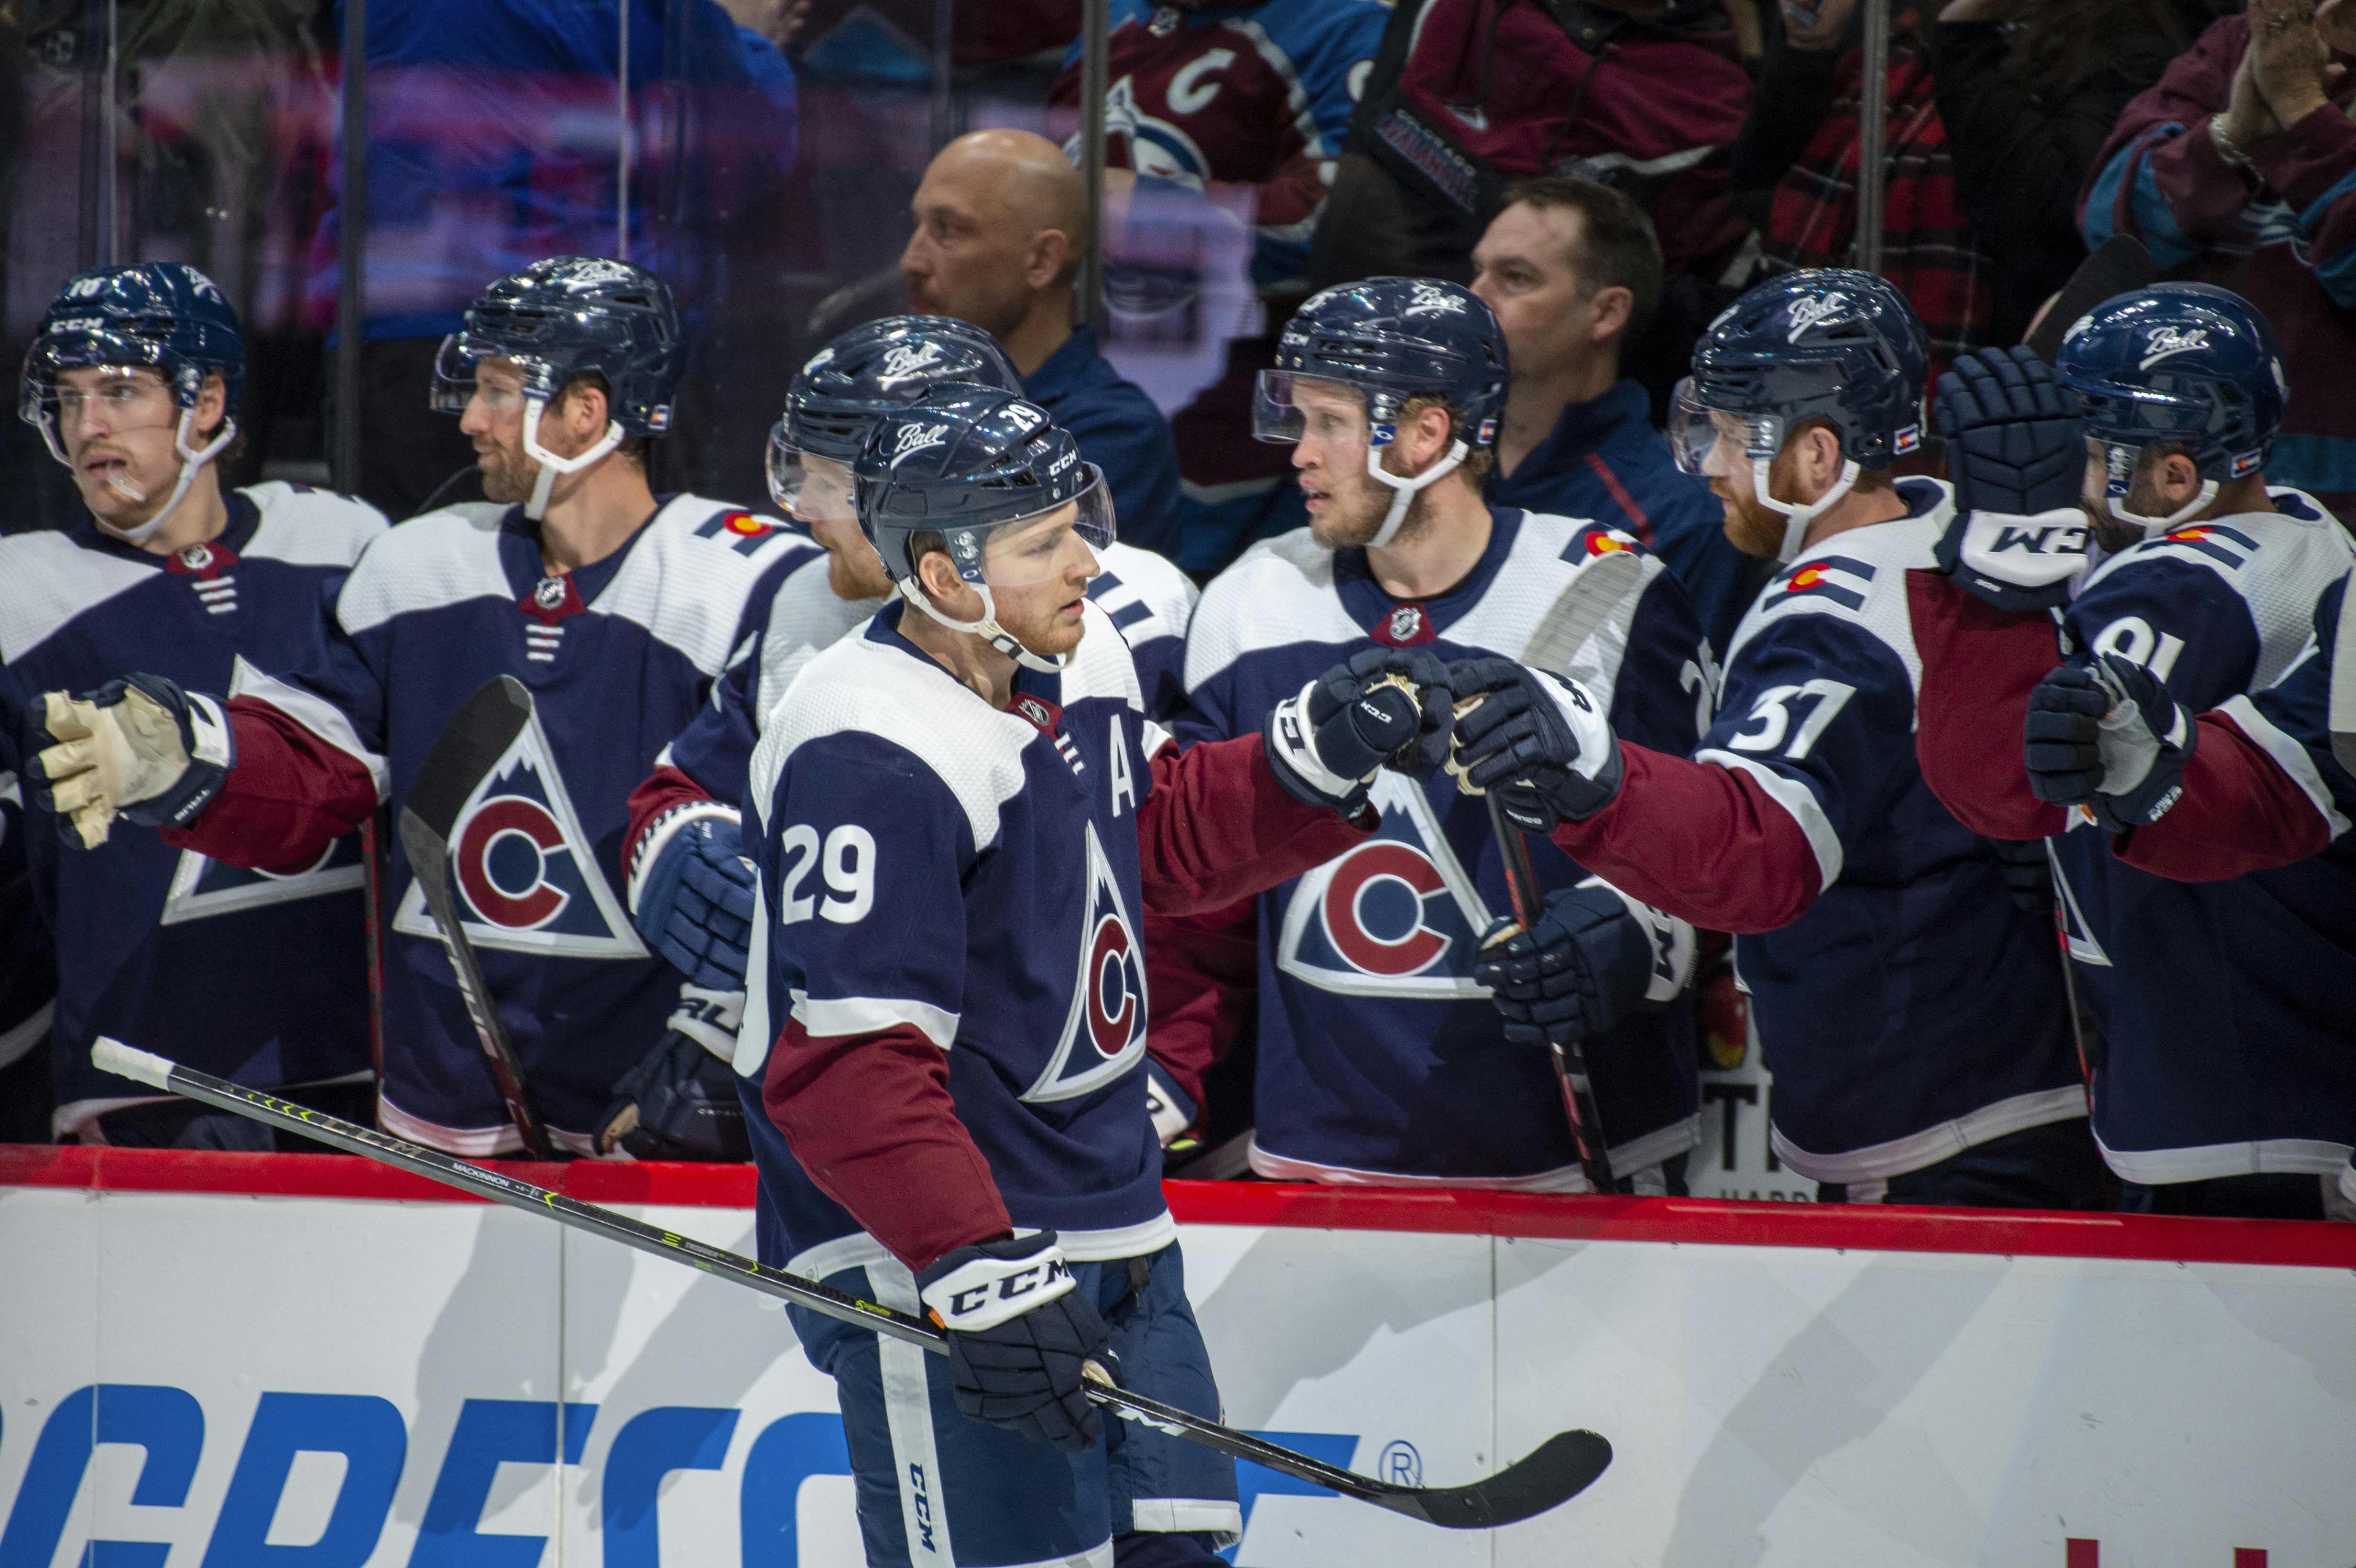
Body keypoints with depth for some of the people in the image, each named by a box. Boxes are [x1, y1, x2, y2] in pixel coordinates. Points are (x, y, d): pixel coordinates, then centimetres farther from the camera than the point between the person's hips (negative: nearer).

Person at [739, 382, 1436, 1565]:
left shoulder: (1078, 657, 4)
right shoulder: (872, 756, -24)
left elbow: (1163, 842, 22)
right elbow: (847, 1068, -27)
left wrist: (1322, 755, 6)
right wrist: (978, 1272, -31)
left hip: (1106, 1226, 9)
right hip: (920, 1251, -9)